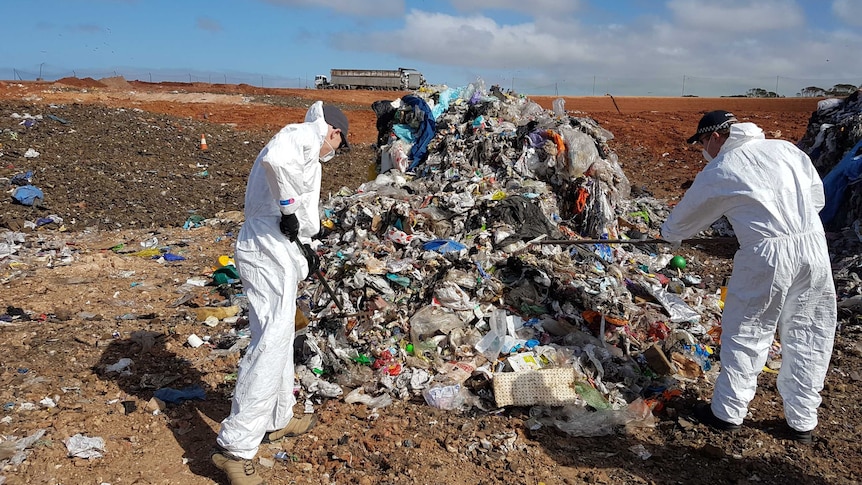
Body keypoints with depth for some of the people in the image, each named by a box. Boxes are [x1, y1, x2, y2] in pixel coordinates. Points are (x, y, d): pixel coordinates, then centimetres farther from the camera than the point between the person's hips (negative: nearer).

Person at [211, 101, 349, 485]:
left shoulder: (303, 149, 26)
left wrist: (305, 250, 28)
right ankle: (235, 446, -10)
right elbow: (275, 157, -29)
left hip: (272, 251, 11)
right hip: (269, 253, -11)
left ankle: (278, 420, 34)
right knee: (271, 344, -12)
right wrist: (289, 206, -19)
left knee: (279, 338, 20)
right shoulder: (304, 134, -5)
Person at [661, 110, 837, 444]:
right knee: (807, 335, 15)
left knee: (745, 333, 10)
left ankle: (728, 412, 22)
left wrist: (668, 233, 34)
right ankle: (802, 422, 26)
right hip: (815, 245, 5)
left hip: (767, 254, -5)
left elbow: (685, 219, 14)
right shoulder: (785, 148, 12)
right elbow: (817, 195, 16)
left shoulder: (717, 172, 1)